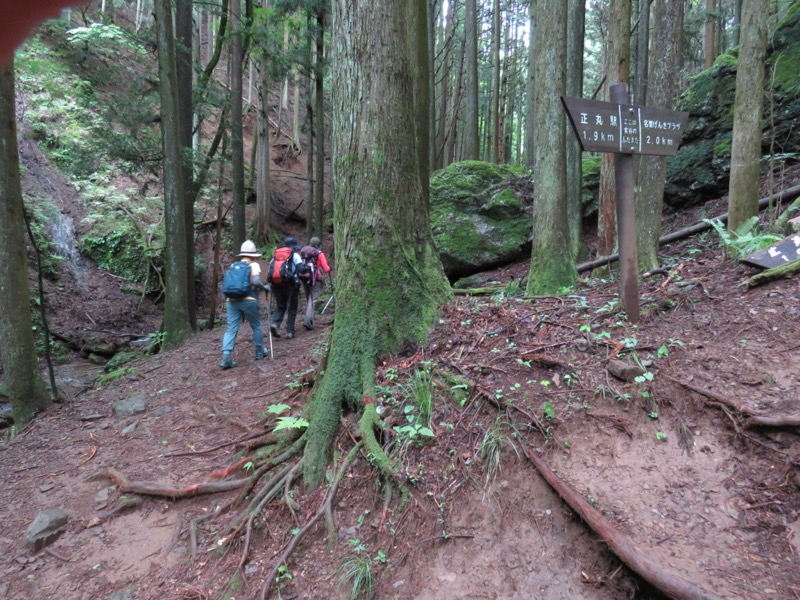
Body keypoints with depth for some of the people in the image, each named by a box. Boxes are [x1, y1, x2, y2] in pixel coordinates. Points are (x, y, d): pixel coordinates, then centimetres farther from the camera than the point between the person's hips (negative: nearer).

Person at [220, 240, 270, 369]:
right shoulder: (253, 265, 0)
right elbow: (256, 282, -16)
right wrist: (265, 288, 0)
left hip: (232, 300, 4)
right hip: (249, 300, -4)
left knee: (231, 329, 2)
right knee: (256, 326, 16)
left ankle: (226, 358, -11)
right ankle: (259, 352, 27)